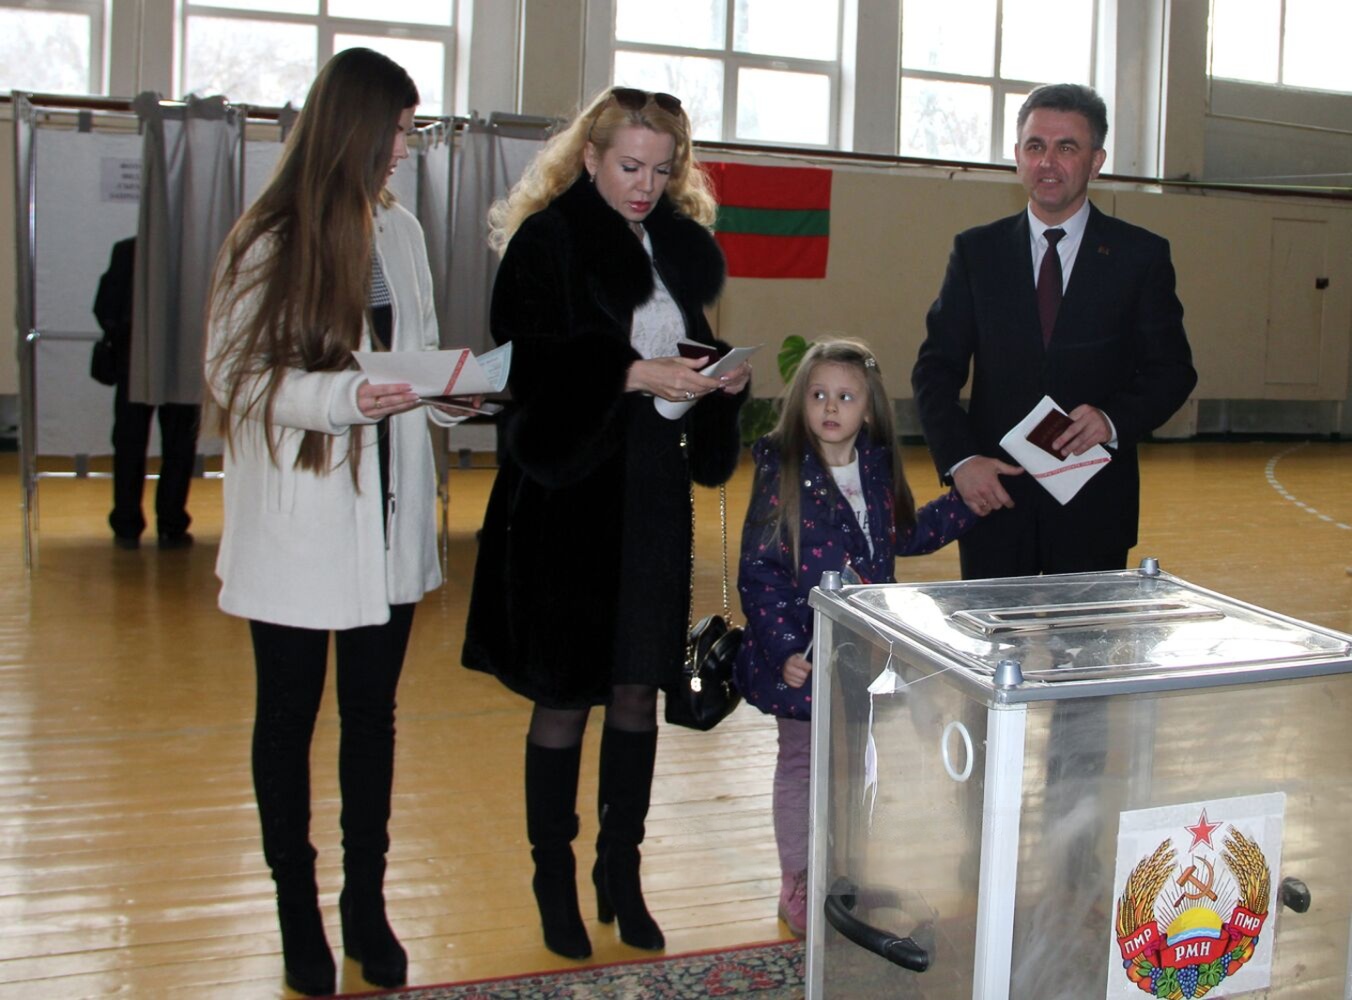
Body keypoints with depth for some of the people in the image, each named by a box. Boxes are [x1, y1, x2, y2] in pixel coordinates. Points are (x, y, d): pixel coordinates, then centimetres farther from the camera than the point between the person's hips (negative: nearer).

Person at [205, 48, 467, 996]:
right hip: (298, 521, -4)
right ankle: (299, 914, 26)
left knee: (374, 713, 12)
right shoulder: (270, 243, -8)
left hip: (388, 515, 4)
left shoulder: (401, 232, 6)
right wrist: (340, 395, -23)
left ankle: (366, 904, 27)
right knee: (290, 716, 10)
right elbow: (233, 373, -9)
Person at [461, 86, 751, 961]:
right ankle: (555, 879, 23)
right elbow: (531, 366, -14)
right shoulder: (546, 241, -7)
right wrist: (633, 374, -23)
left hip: (654, 495, 5)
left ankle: (622, 872, 26)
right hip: (568, 494, -5)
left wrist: (726, 381, -4)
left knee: (638, 690, 11)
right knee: (563, 696, 5)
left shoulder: (682, 245, 11)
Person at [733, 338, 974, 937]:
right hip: (804, 656, -5)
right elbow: (759, 572, -17)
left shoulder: (878, 469, 2)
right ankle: (799, 887, 25)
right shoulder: (782, 474, -15)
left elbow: (907, 535, 18)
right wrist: (783, 650, -23)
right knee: (801, 763, 10)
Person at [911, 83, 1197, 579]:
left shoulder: (1141, 255, 3)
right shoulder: (976, 251, 5)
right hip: (994, 495, 1)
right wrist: (959, 459, -11)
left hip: (1094, 505, 0)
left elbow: (1172, 370, 5)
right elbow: (936, 369, 3)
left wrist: (1115, 420, -15)